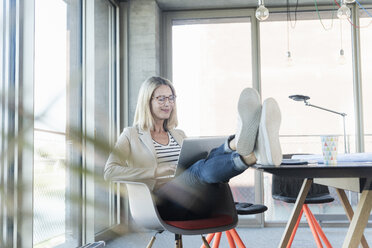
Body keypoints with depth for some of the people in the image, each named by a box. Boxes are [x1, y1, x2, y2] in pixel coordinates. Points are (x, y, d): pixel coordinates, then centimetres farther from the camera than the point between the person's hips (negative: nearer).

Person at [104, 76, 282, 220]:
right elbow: (110, 172, 0)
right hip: (161, 203, -4)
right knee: (200, 168, -35)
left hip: (195, 204, 4)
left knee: (213, 158, -28)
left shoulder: (179, 135, 30)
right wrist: (156, 172, -9)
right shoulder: (131, 135, 14)